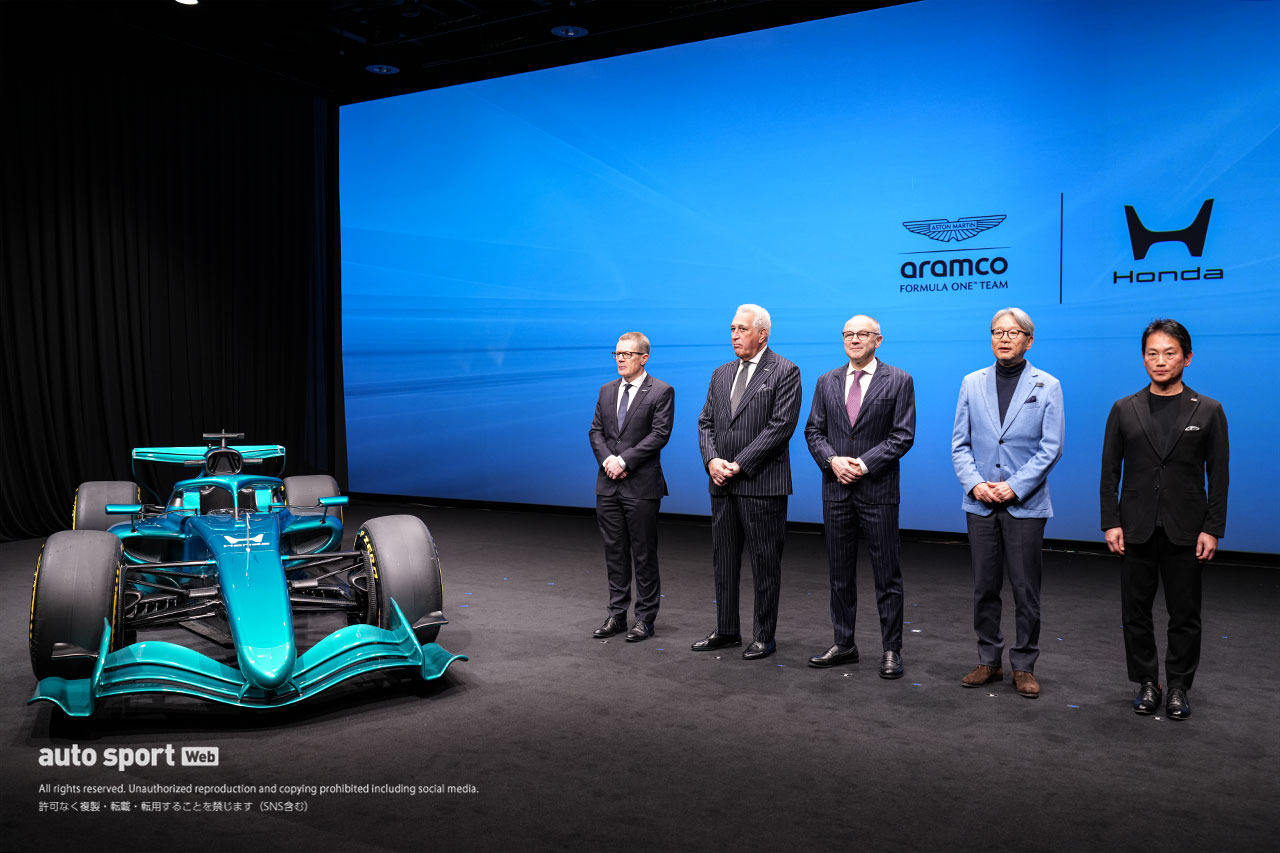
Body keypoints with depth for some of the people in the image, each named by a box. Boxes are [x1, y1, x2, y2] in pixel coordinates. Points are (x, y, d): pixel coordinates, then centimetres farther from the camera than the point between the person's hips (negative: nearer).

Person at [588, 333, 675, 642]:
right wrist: (607, 459, -7)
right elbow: (596, 431, 11)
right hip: (608, 485, 5)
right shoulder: (607, 390, 14)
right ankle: (617, 615, 21)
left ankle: (645, 618, 12)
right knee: (614, 552, 11)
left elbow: (659, 434, -12)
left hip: (642, 486, -5)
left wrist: (624, 460, -15)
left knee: (644, 554, 2)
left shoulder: (662, 391, -4)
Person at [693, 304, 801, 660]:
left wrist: (739, 464, -16)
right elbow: (706, 423, 13)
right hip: (722, 484, 7)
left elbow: (781, 426, -14)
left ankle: (764, 636, 14)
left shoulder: (784, 372, -6)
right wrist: (712, 460, -6)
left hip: (762, 484, -6)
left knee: (765, 563, 2)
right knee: (724, 560, 13)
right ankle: (726, 630, 26)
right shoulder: (721, 374, 15)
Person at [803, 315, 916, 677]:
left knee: (887, 575, 2)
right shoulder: (827, 382, 10)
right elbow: (813, 430, 9)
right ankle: (844, 645, 22)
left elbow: (903, 435, -7)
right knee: (840, 573, 11)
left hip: (878, 491, -4)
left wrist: (864, 464, -15)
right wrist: (833, 460, -9)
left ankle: (891, 650, 12)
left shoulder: (898, 381, -1)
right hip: (836, 490, 4)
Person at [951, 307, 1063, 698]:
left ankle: (1023, 667, 15)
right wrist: (975, 484, -9)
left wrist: (1013, 487, -13)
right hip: (980, 503, 2)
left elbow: (1051, 448, -5)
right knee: (984, 588, 8)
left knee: (1026, 591, 3)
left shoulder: (1046, 386, 1)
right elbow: (960, 443, 6)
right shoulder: (972, 383, 8)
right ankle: (989, 661, 21)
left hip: (1025, 505, -2)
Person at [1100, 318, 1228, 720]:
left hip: (1185, 532, -1)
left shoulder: (1208, 411, 1)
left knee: (1185, 615, 7)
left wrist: (1212, 529, -6)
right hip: (1136, 531, 1)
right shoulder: (1124, 409, 4)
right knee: (1136, 612, 8)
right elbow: (1110, 472, 3)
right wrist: (1111, 523, -4)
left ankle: (1179, 687, 21)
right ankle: (1146, 683, 22)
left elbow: (1217, 476, 0)